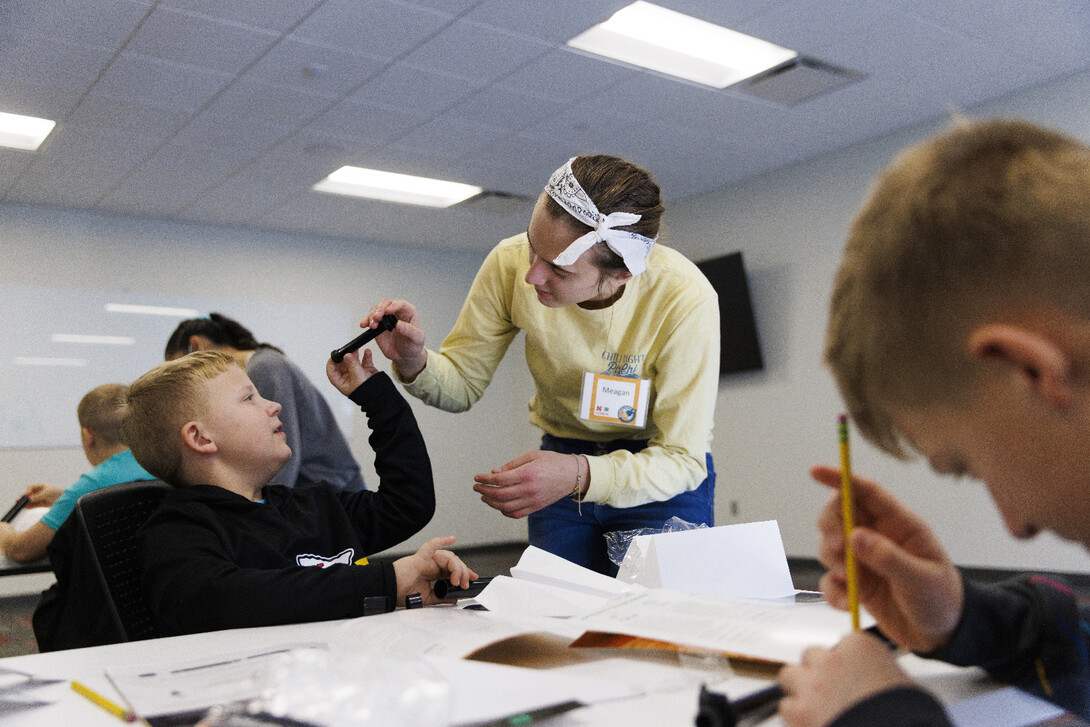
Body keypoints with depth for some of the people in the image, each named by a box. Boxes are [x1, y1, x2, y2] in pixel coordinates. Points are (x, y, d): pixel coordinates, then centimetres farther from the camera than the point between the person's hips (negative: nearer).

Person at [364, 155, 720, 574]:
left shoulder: (685, 300, -30)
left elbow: (682, 460, -25)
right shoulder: (510, 264, -20)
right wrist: (414, 362, -29)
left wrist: (580, 476, -42)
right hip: (563, 454, 3)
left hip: (663, 474, -2)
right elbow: (462, 385, -7)